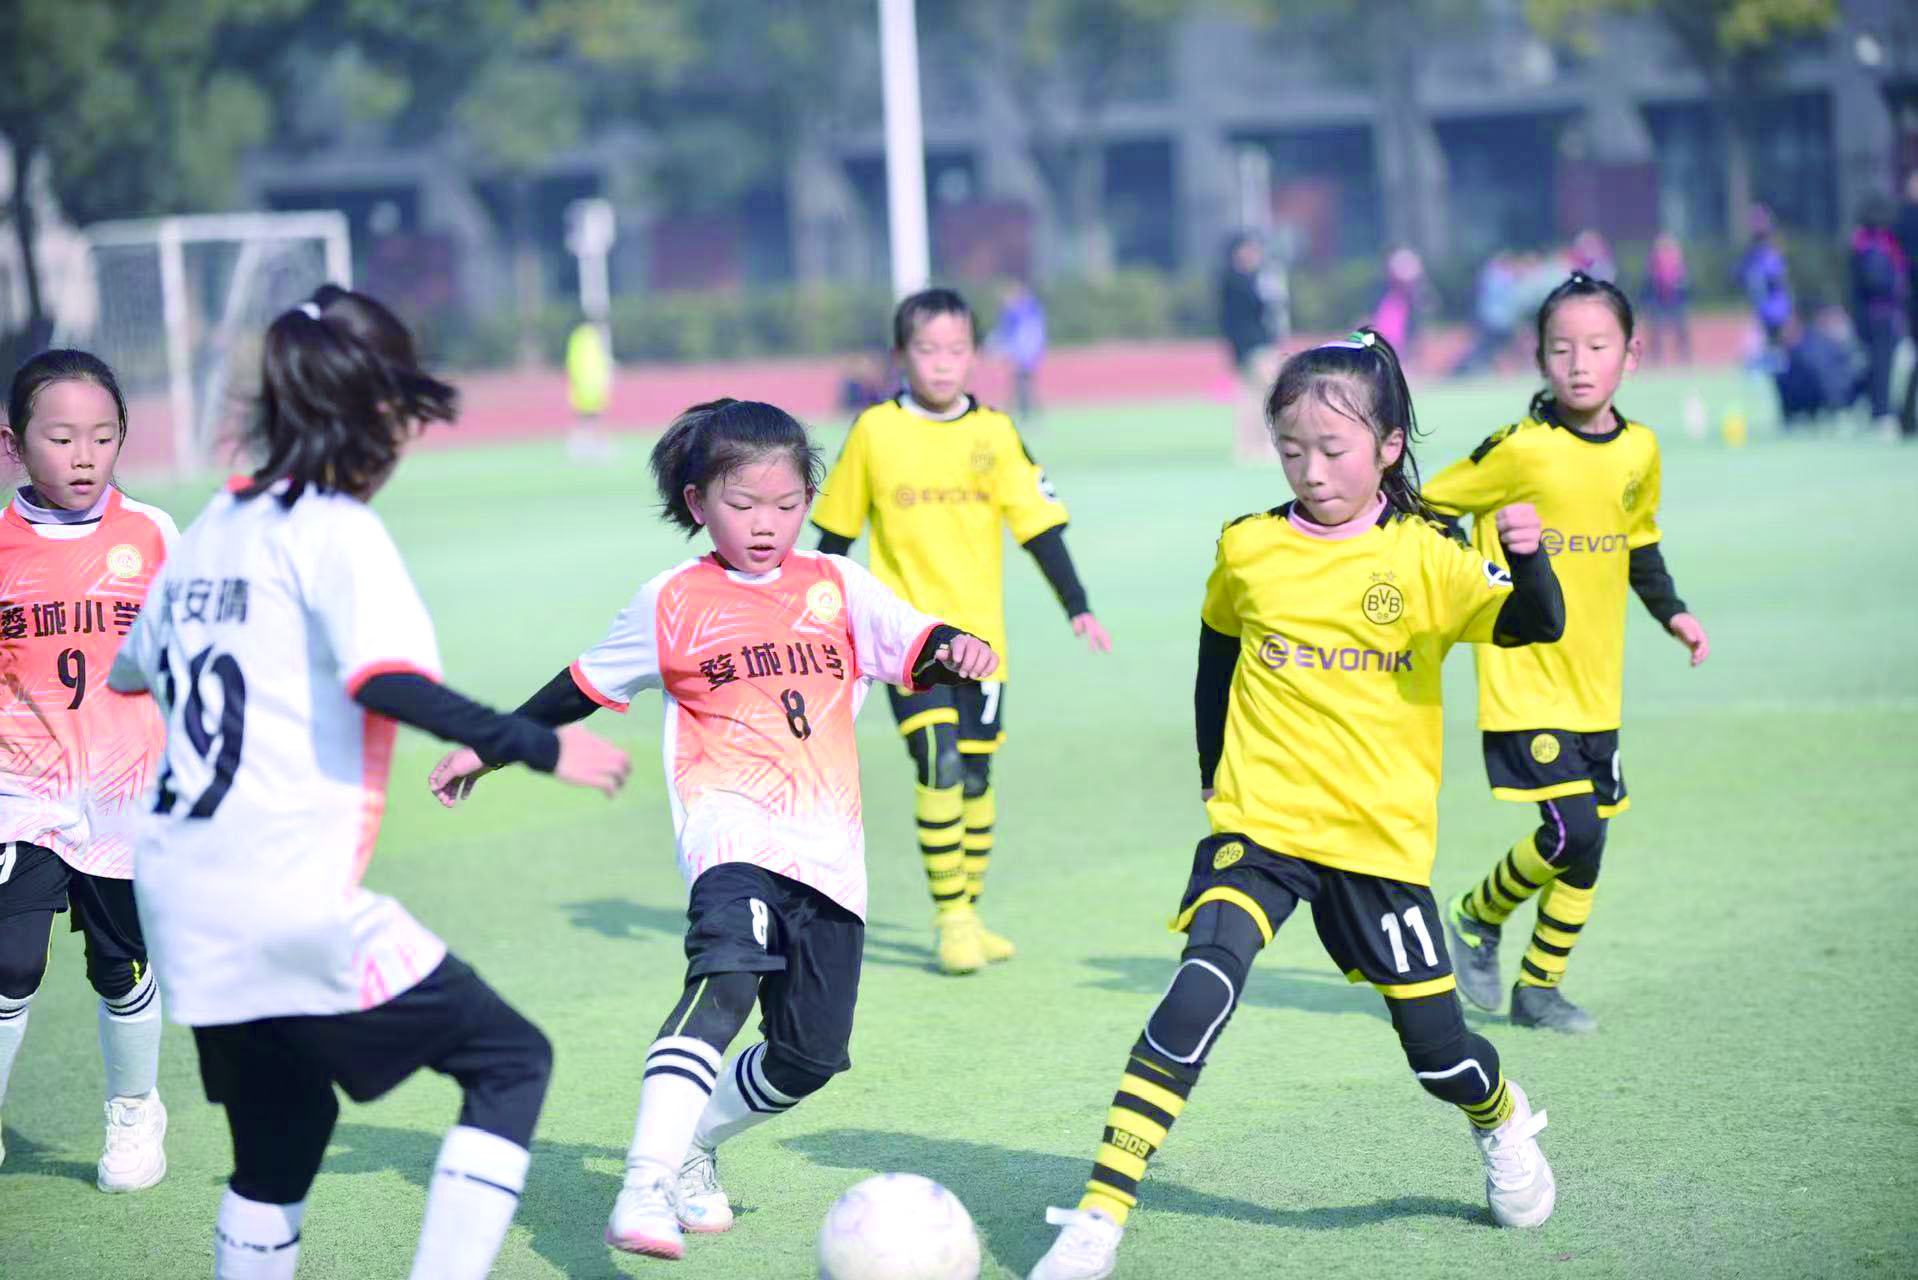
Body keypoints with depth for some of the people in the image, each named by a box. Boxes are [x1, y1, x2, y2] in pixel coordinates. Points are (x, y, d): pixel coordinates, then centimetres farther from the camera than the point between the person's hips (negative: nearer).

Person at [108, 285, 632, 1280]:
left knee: (279, 1134, 20)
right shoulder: (337, 530, -8)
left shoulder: (214, 526, 13)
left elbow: (133, 671, 25)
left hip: (182, 905, 8)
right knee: (510, 1060, 3)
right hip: (298, 905, -8)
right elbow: (391, 683, -24)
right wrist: (543, 748, -22)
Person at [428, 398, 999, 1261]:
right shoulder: (672, 604, 8)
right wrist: (491, 746, 22)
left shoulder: (838, 587, 12)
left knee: (810, 1055, 4)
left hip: (829, 848, 4)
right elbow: (585, 687, 19)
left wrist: (956, 651, -20)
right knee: (726, 982, -31)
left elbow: (914, 645, 3)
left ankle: (692, 1149, 31)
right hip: (734, 826, -4)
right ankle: (644, 1185, -37)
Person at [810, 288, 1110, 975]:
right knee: (939, 764, -16)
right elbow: (836, 531, 8)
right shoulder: (875, 431, -2)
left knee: (976, 774, 8)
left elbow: (1038, 523, 4)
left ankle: (969, 912, 22)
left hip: (981, 631, 3)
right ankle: (951, 917, -9)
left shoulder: (994, 433, 1)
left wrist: (1078, 607, -1)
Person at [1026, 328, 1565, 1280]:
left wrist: (1526, 561, -36)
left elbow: (1533, 628, -16)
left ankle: (1504, 1125, 44)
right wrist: (1213, 767, 19)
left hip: (1379, 841, 0)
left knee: (1437, 1048, 7)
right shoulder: (1248, 549, 2)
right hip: (1258, 827, 0)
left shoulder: (1421, 560, -5)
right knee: (1197, 999, -21)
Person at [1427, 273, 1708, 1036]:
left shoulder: (1638, 451, 5)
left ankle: (1539, 986, 25)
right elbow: (1425, 512, -7)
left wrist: (1672, 611, 12)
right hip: (1523, 681, -6)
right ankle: (1475, 922, 13)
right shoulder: (1519, 451, -15)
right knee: (1571, 832, -14)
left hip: (1595, 686, 6)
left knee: (1587, 839, 8)